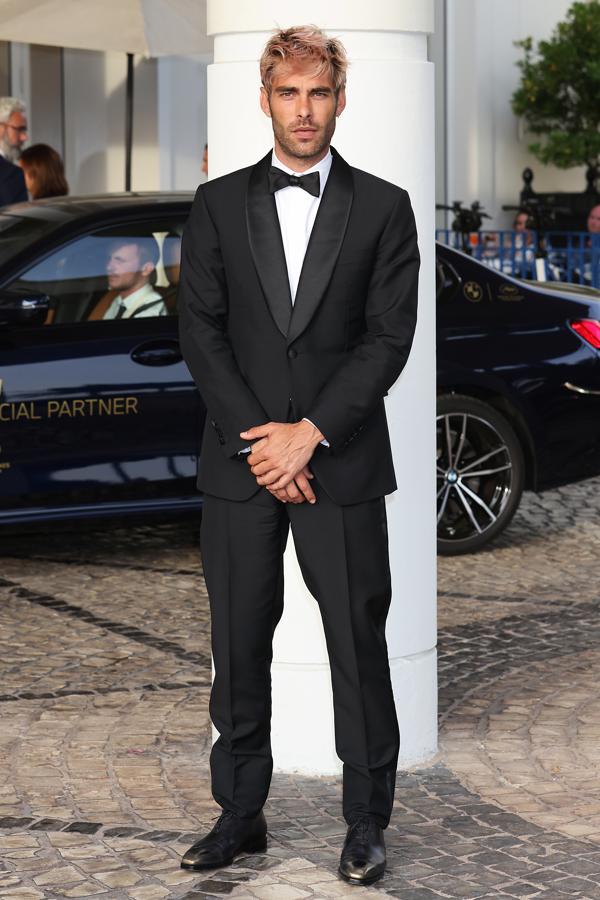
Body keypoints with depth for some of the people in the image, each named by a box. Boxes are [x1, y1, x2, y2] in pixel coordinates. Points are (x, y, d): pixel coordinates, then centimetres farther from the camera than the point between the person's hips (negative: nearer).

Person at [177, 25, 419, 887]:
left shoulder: (382, 207, 3)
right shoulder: (218, 204, 7)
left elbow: (389, 338, -4)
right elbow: (200, 332, 1)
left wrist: (308, 433, -12)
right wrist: (262, 441, -9)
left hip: (343, 462, -1)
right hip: (240, 461, 2)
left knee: (359, 644, 3)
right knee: (239, 647, 7)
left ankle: (367, 819, 15)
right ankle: (240, 812, 19)